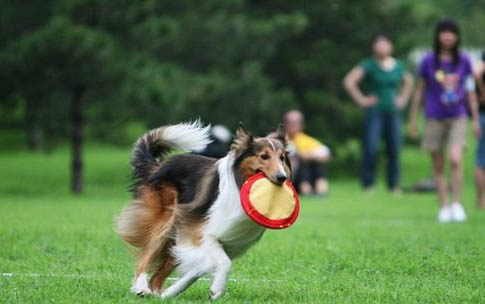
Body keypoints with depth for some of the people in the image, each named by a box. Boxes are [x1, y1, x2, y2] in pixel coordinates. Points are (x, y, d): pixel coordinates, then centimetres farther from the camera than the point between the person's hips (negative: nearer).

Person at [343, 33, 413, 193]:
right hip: (374, 112, -4)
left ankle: (394, 184, 12)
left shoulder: (398, 66, 11)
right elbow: (349, 81, -9)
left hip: (393, 113, 4)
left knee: (394, 149, 2)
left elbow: (408, 82, 31)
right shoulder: (368, 65, -3)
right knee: (370, 148, -10)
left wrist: (403, 99, 16)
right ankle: (368, 184, -2)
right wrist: (361, 99, -9)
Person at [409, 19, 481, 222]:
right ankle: (444, 207, 14)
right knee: (438, 166, 4)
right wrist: (413, 119, 8)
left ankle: (457, 204, -7)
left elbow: (470, 91, 10)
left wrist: (476, 119, 11)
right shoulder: (428, 61, -1)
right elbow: (420, 89, 7)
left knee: (455, 159, -17)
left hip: (457, 117, 0)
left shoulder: (463, 61, 2)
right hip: (434, 119, 0)